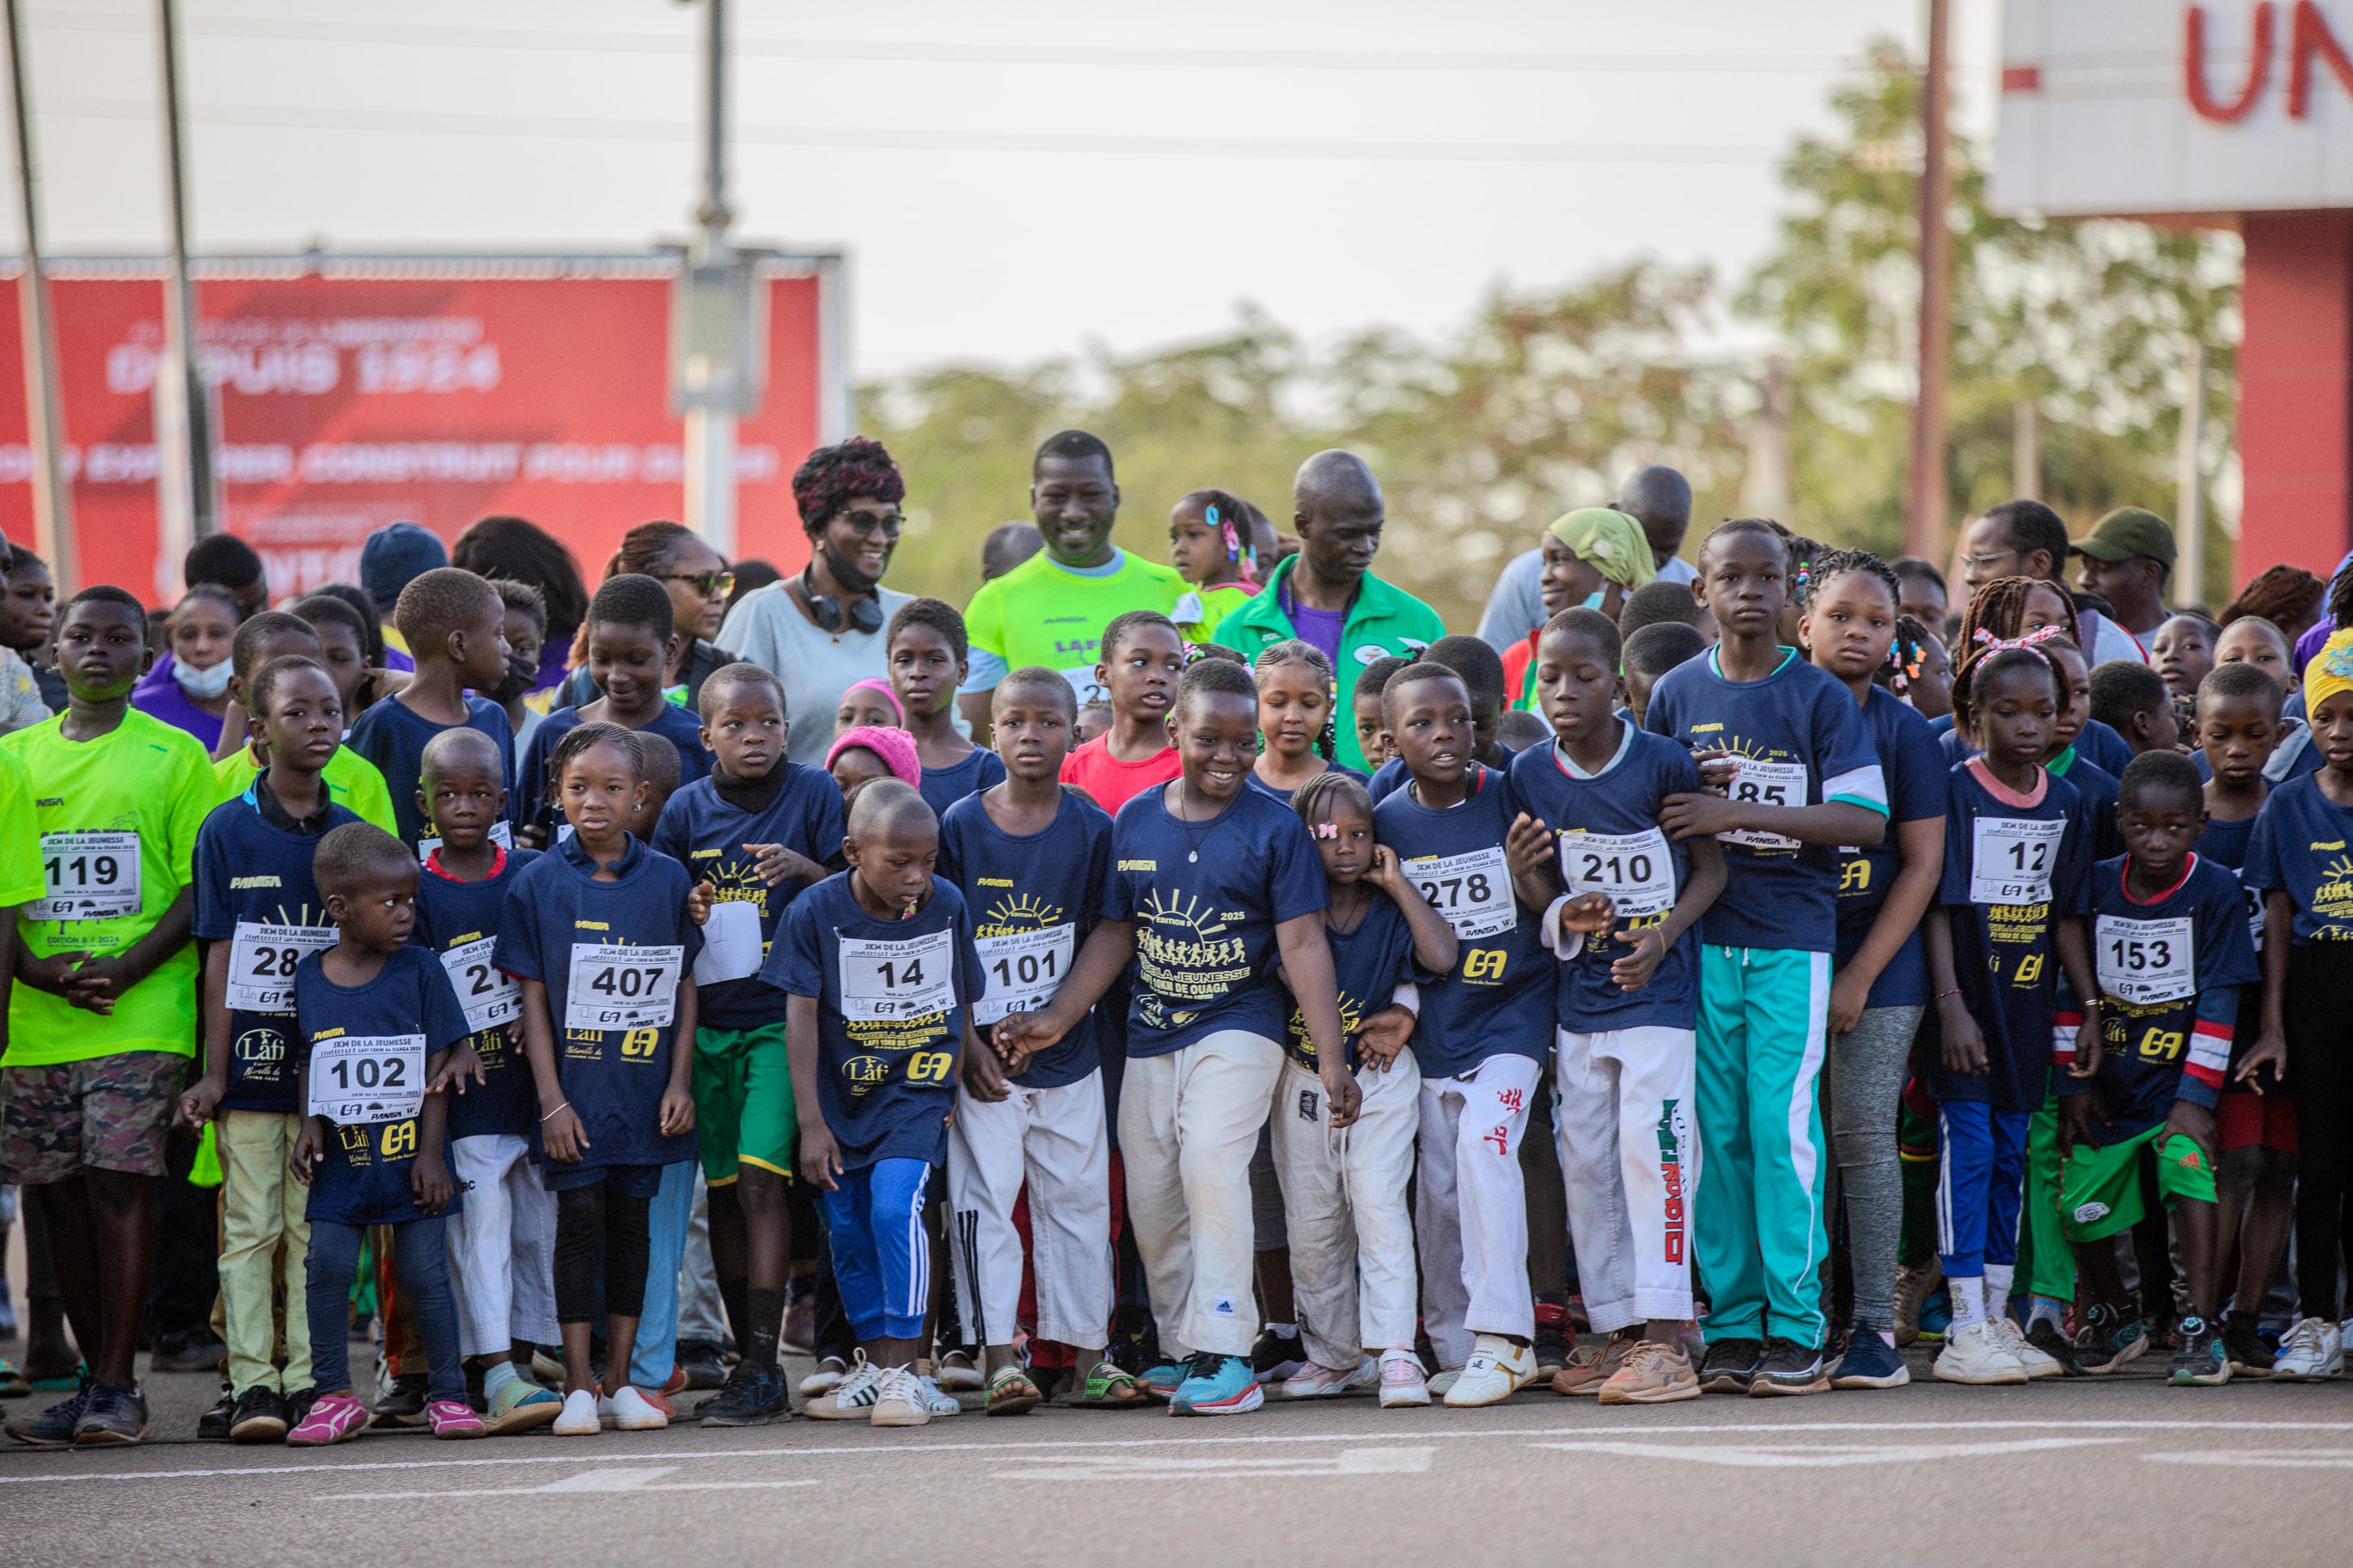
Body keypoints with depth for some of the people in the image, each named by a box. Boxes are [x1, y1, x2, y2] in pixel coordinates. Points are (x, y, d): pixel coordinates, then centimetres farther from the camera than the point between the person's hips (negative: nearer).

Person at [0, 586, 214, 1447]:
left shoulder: (174, 756, 4)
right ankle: (94, 1380, 13)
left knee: (118, 1183, -10)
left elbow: (200, 888, 0)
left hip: (140, 1014, -4)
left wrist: (127, 968, -14)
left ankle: (118, 1385, -6)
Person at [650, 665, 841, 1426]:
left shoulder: (814, 794, -1)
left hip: (783, 1016, -4)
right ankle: (751, 1363, 18)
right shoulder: (686, 810, 7)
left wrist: (806, 870, -20)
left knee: (759, 1177, -15)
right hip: (707, 1020, 4)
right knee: (723, 1189, 7)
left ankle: (762, 1369, -15)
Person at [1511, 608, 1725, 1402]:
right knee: (1584, 1160, 6)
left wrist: (1662, 936, -18)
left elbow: (1711, 865, -3)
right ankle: (1618, 1333, 15)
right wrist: (1564, 914, -10)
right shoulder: (1530, 773, 2)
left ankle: (1665, 1343, -12)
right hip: (1579, 993, 5)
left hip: (1658, 987, -5)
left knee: (1651, 1145, -12)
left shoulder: (1662, 763, -11)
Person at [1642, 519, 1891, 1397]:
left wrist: (1743, 813, -15)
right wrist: (1691, 788, -5)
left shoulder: (1820, 698, 0)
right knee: (1717, 1132, 2)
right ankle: (1732, 1324, 7)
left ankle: (1797, 1326, -6)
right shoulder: (1674, 695, 9)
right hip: (1700, 940, 3)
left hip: (1793, 938, -3)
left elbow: (1867, 821, -8)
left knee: (1783, 1124, -9)